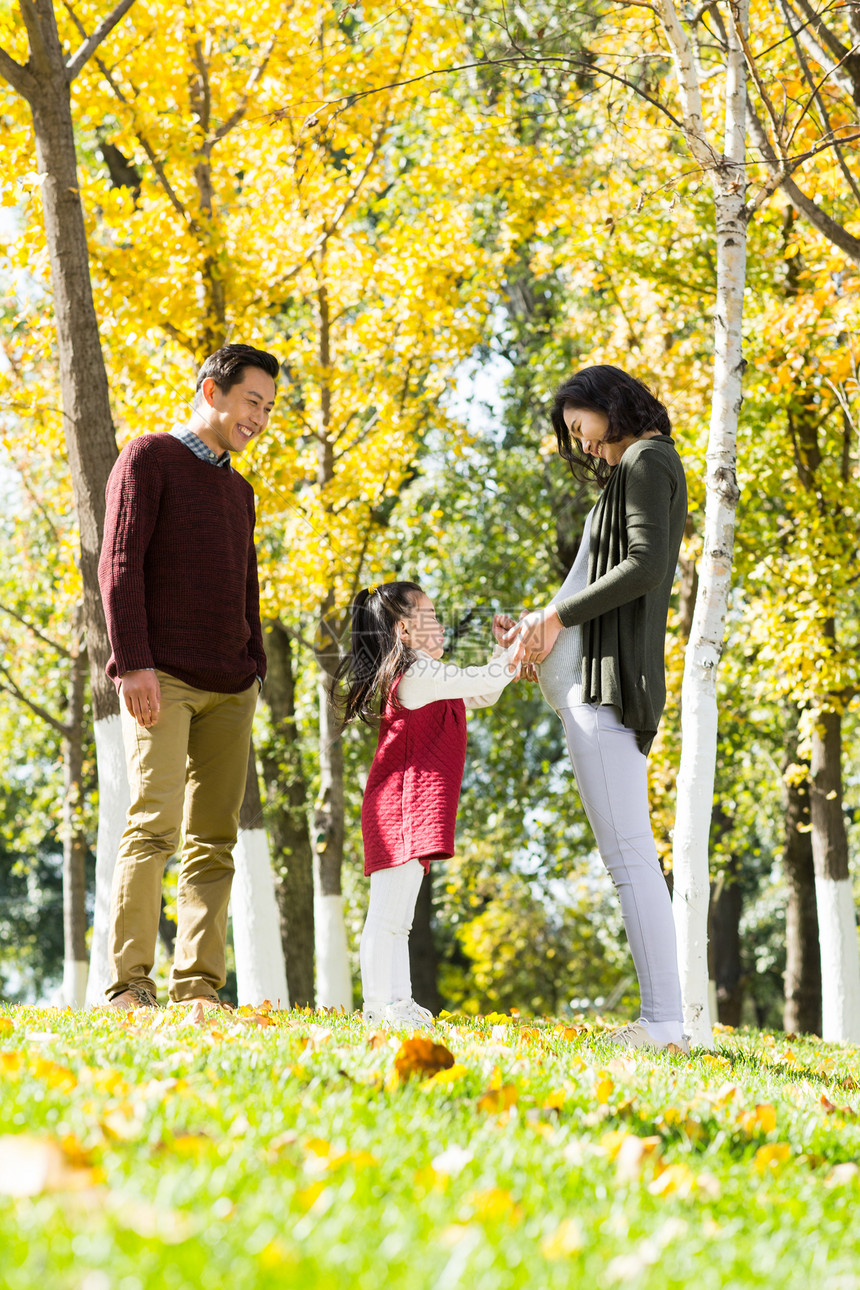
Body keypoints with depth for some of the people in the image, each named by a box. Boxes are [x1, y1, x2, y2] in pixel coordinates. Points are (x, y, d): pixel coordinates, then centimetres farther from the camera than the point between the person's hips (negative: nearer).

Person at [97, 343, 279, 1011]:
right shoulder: (149, 459, 4)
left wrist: (255, 676, 15)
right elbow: (119, 565, -5)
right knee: (155, 824, -16)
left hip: (228, 691, 7)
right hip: (161, 680, -7)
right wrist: (133, 663, -15)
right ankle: (128, 986, -16)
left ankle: (198, 987, -2)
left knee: (214, 841, -1)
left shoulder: (239, 491, 25)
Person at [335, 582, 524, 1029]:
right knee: (387, 913, -10)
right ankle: (378, 1008, -10)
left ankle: (398, 1004, 15)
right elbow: (481, 684, -13)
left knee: (396, 918, 12)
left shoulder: (418, 677, 21)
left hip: (411, 813, 11)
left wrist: (503, 649, 20)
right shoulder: (417, 674, -11)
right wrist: (513, 655, 2)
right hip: (402, 807, -11)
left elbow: (482, 696, 29)